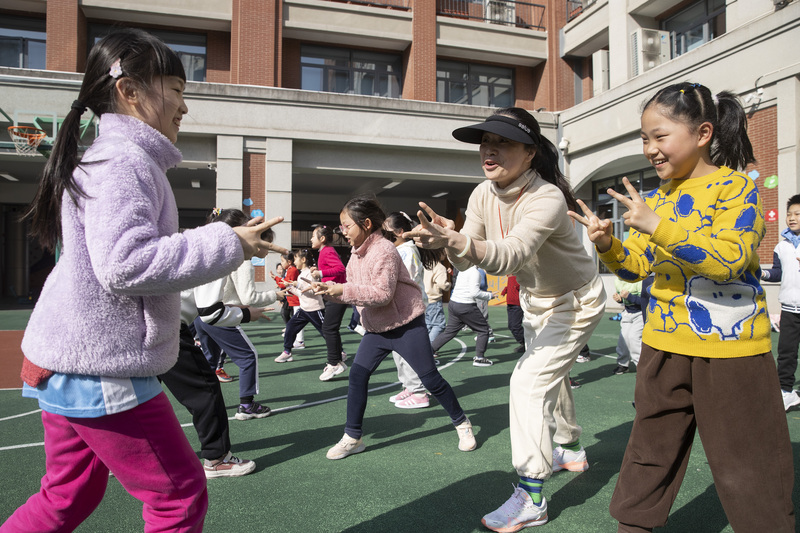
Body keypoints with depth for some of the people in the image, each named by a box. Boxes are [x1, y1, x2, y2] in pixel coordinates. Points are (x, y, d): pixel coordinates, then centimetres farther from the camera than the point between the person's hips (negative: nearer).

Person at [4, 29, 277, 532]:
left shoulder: (114, 158, 17)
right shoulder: (124, 161, -16)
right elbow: (125, 264, -29)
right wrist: (226, 244, -23)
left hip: (72, 363, 11)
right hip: (101, 369, -11)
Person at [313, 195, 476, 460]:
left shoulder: (383, 250, -20)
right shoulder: (356, 255, 7)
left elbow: (382, 294, -26)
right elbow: (354, 292, 11)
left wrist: (342, 289, -28)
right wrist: (330, 290, -5)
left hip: (407, 324, -8)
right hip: (377, 328, 8)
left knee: (430, 378, 0)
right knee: (357, 374, -2)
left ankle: (462, 424, 22)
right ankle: (352, 438, 10)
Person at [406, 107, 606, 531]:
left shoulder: (547, 198, -35)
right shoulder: (483, 195, -13)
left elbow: (512, 255, -51)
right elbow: (467, 260, -17)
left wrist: (456, 239, -68)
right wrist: (448, 241, -40)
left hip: (575, 302, -8)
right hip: (534, 300, 8)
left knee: (529, 381, -17)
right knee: (550, 375, 23)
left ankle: (530, 499, -6)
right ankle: (571, 450, 50)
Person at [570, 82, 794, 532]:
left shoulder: (736, 186, -10)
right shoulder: (657, 198, 8)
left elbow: (729, 258, -24)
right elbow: (637, 266, 9)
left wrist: (659, 226, -31)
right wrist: (607, 244, -10)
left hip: (730, 348, -5)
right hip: (666, 345, 6)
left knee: (747, 464, 8)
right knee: (650, 450, 17)